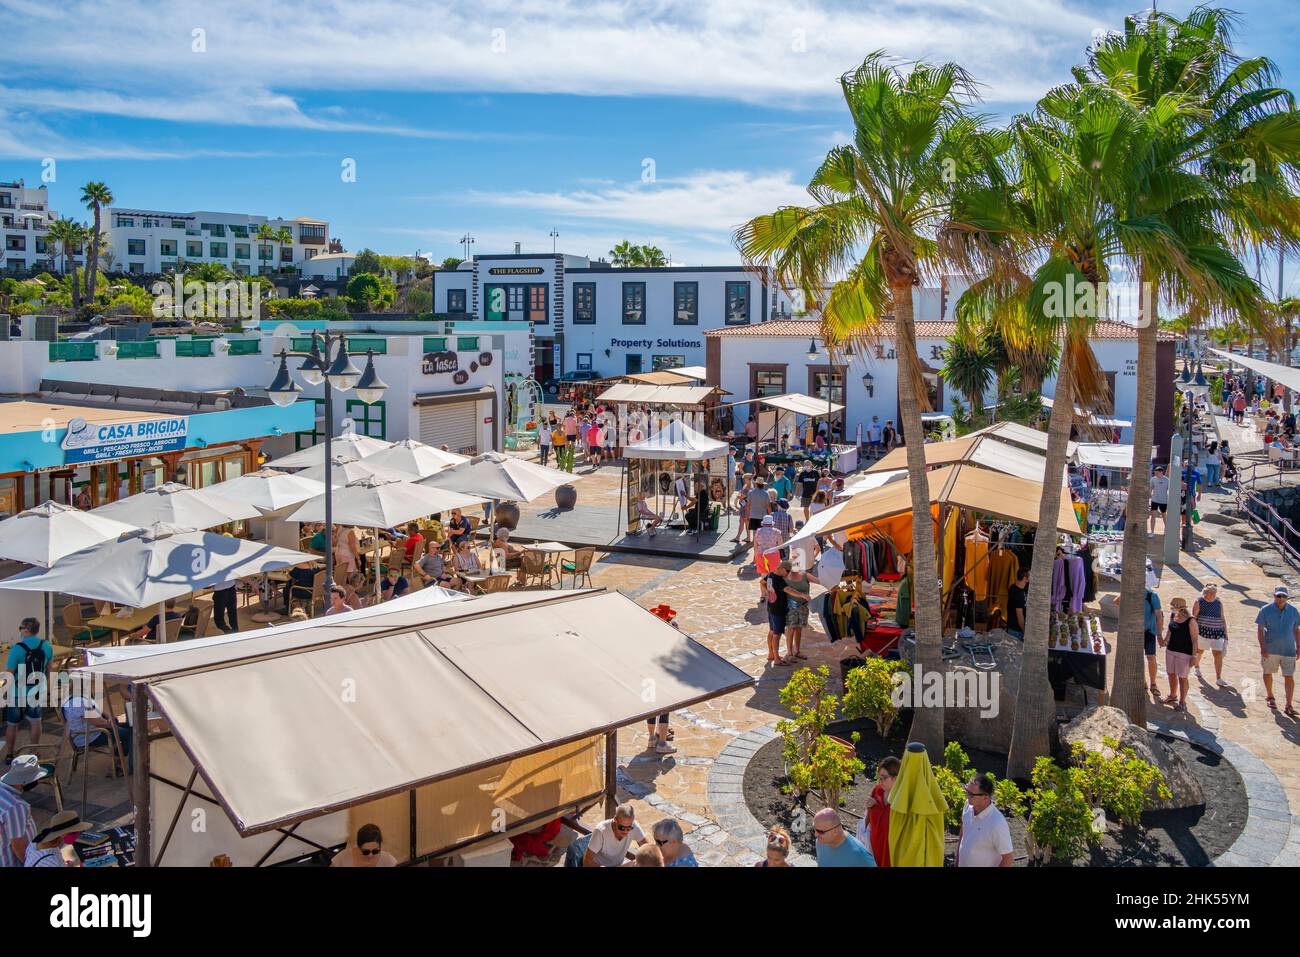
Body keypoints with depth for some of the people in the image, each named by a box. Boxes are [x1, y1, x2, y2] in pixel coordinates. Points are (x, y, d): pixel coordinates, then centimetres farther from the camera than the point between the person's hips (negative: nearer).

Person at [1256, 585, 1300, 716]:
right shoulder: (1266, 610, -7)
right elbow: (1260, 629, -7)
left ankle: (1289, 706, 0)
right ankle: (1270, 697, 35)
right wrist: (1262, 647, -14)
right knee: (1268, 673, 14)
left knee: (1289, 677, -4)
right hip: (1270, 650, -1)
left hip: (1288, 650, 1)